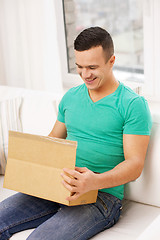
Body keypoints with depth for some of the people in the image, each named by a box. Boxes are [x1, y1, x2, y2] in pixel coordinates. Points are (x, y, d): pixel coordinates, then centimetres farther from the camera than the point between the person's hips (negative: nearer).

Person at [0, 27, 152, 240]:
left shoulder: (133, 104, -6)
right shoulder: (71, 97, 13)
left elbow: (135, 165, -12)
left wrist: (95, 181, -31)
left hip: (103, 195, -5)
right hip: (59, 187, 6)